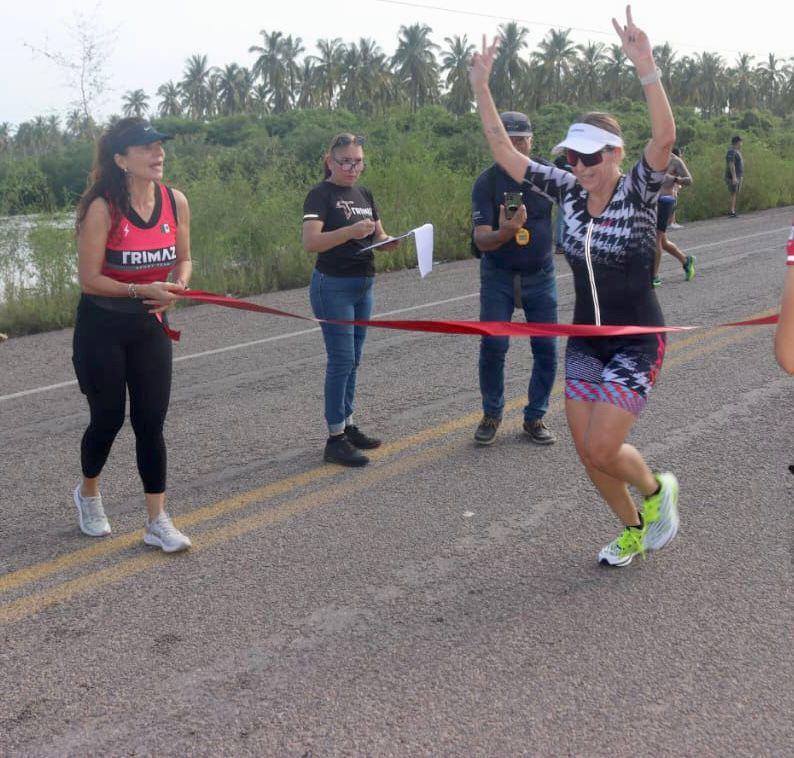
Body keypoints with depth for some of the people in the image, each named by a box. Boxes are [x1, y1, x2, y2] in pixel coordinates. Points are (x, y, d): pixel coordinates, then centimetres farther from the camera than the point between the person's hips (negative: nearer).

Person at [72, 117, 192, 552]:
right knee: (109, 418, 7)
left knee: (151, 423, 2)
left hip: (149, 327, 4)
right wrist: (141, 291, -26)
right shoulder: (103, 208, -18)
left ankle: (157, 522, 9)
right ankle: (88, 493, 37)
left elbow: (183, 259, 10)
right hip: (101, 328, -4)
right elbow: (89, 279, -17)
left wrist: (179, 286, -11)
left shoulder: (175, 202, -4)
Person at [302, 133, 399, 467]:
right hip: (333, 286, -7)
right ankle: (335, 439, -1)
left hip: (363, 286, 8)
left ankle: (347, 425, 22)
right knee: (341, 360, -8)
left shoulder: (364, 194, 12)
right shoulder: (320, 194, -10)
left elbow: (379, 237, 15)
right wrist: (351, 231, -34)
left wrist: (390, 240, -8)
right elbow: (310, 242, -23)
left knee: (352, 360, 12)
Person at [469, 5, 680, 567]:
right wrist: (481, 88, -12)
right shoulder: (569, 191, -2)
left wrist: (646, 67, -46)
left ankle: (657, 490, 21)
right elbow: (505, 152, -2)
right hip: (584, 341, 6)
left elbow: (665, 138, -34)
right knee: (588, 452, 8)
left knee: (601, 449, -12)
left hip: (637, 343, -5)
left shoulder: (638, 191, -15)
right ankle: (633, 531, 32)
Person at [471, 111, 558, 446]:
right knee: (492, 346, -8)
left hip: (540, 275, 2)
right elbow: (482, 240, -21)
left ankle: (535, 416, 17)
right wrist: (504, 233, -42)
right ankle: (492, 414, 13)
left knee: (546, 349, 1)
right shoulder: (487, 182, -12)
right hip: (498, 276, -2)